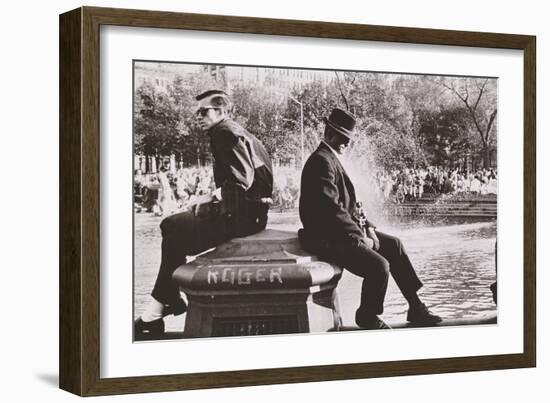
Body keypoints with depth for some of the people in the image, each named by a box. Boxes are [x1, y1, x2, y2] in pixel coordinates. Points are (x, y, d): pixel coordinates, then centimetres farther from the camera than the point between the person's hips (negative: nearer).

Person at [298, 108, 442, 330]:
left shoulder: (331, 158, 16)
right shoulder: (321, 162, -18)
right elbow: (332, 209, -24)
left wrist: (367, 227, 6)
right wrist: (360, 237, -18)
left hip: (342, 230, 12)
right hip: (327, 238, -11)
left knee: (393, 245, 12)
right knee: (379, 266, -23)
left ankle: (416, 307, 16)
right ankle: (367, 316, 2)